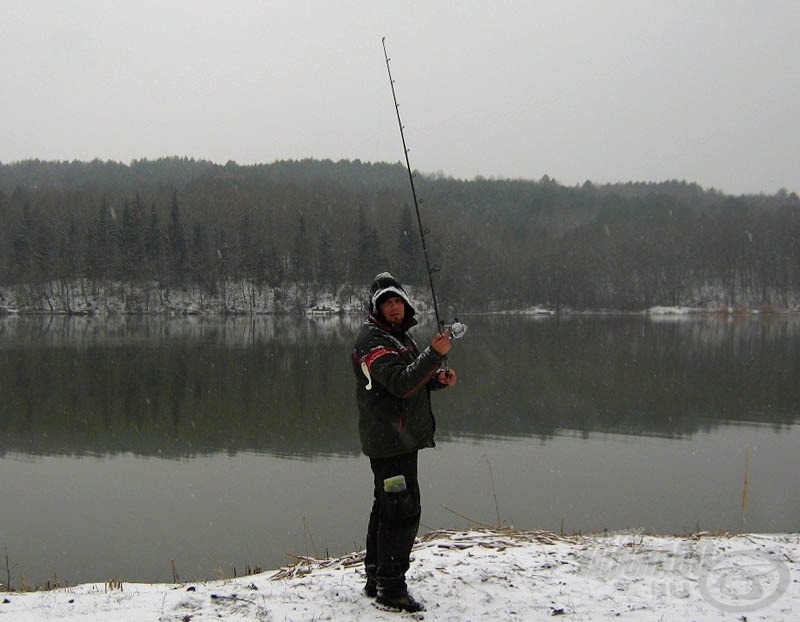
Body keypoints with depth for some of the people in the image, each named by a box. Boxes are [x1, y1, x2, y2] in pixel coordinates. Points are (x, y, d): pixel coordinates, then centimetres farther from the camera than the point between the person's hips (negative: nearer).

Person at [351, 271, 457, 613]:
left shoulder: (399, 335, 16)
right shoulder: (372, 340, -15)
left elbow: (413, 378, 24)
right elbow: (400, 383, -27)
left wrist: (438, 377, 2)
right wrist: (434, 354, -35)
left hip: (402, 437, 11)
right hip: (390, 440, -11)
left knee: (387, 506, 17)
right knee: (404, 510, -10)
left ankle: (376, 580, 28)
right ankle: (391, 588, -3)